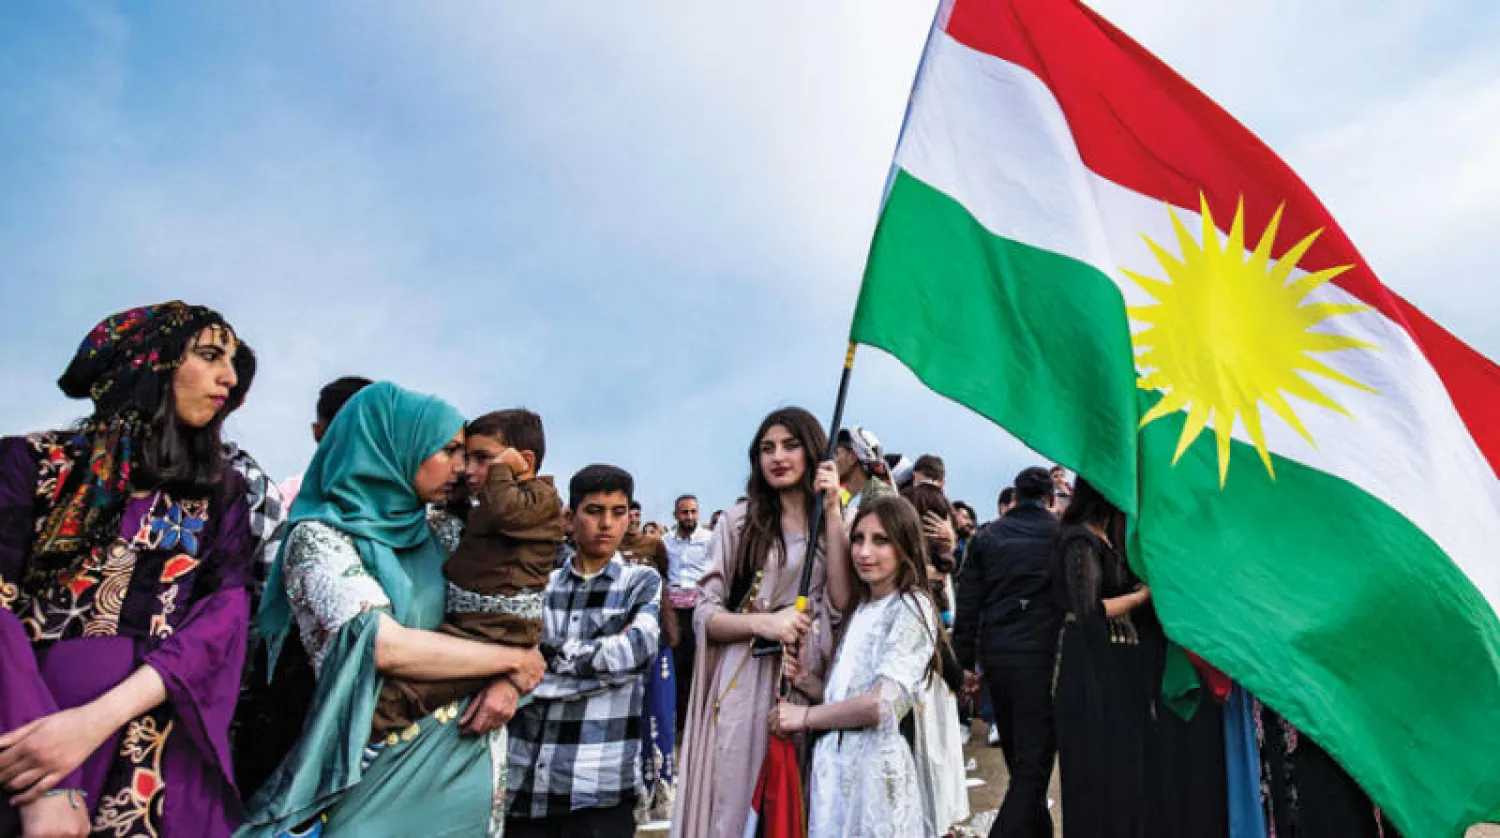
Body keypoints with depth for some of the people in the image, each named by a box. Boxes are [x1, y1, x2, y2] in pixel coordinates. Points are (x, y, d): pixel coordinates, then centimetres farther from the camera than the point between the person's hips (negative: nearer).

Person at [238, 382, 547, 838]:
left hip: (470, 762, 6)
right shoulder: (319, 538, -11)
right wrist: (511, 659, -14)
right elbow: (386, 646, -24)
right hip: (386, 772, -6)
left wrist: (507, 680, -10)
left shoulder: (431, 538, 7)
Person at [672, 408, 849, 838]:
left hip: (808, 689, 2)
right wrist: (761, 623, -16)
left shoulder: (838, 525, 8)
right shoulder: (740, 520, 3)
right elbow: (705, 614, 1)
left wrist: (833, 513, -8)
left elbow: (842, 605, -8)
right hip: (742, 688, -1)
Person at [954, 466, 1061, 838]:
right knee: (1034, 761, -2)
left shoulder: (986, 536, 6)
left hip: (996, 654, 4)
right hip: (1042, 654, -4)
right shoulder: (1060, 533, -2)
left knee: (1018, 756, 20)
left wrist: (965, 660, 9)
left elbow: (968, 603, 5)